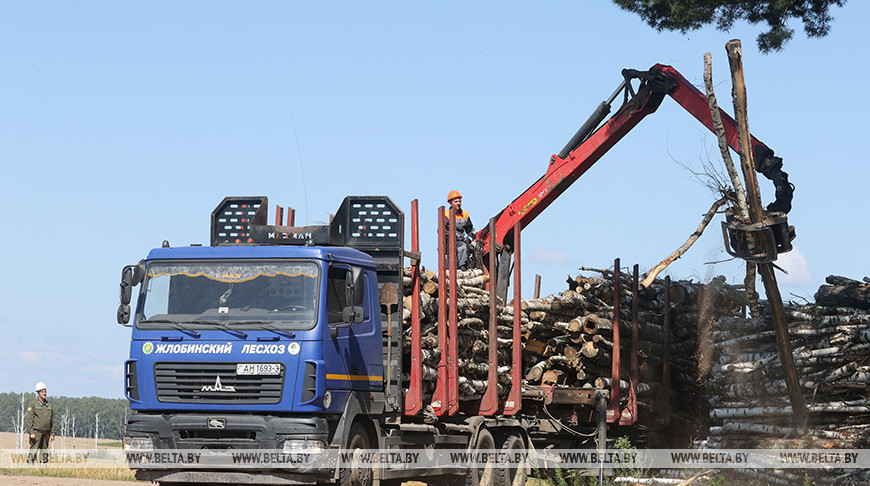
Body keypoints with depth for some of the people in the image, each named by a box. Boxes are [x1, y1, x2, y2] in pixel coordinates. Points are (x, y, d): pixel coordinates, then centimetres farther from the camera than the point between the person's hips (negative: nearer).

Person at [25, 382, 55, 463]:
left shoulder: (49, 405, 14)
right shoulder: (33, 403, -2)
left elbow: (53, 421, 18)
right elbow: (28, 419, -6)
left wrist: (52, 434, 11)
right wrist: (31, 432, -14)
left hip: (46, 432, 5)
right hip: (36, 431, -5)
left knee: (44, 452, 8)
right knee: (33, 451, -11)